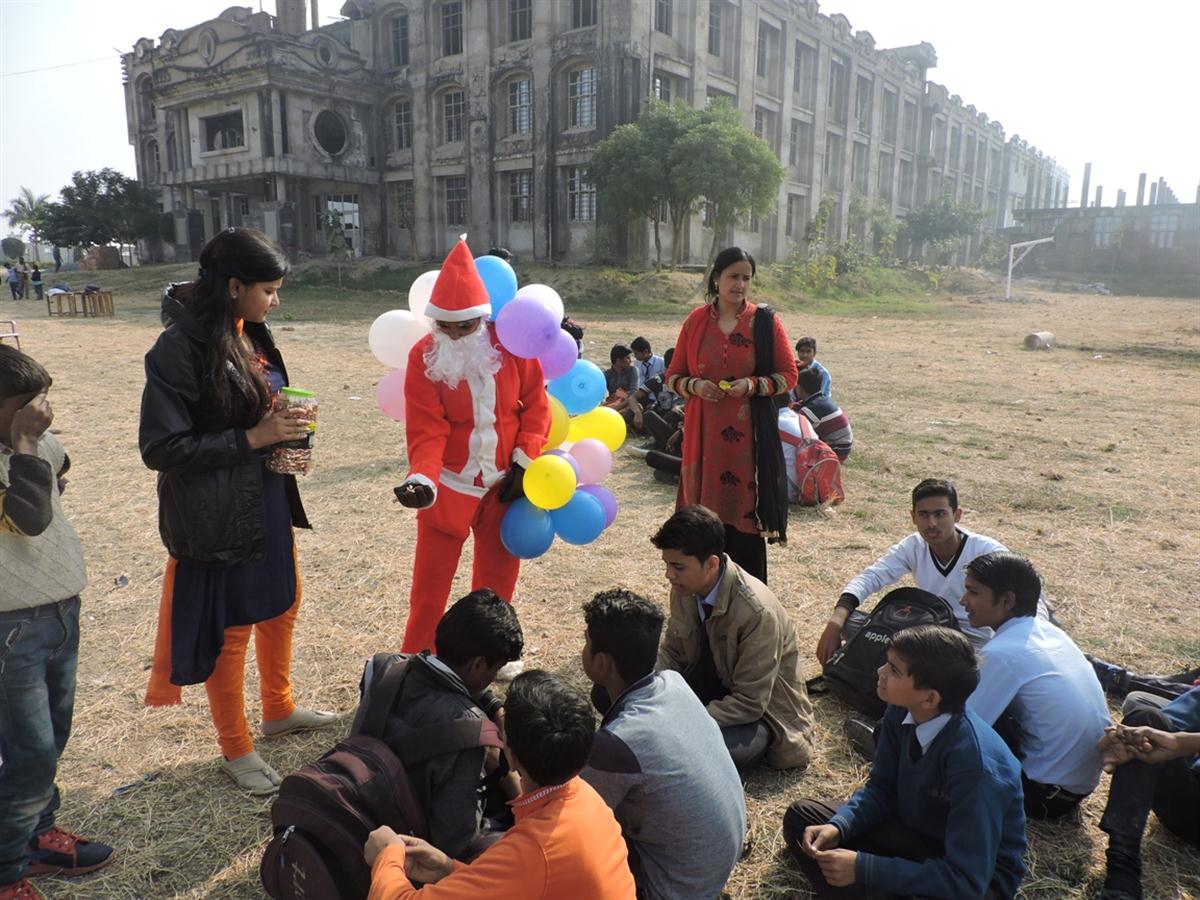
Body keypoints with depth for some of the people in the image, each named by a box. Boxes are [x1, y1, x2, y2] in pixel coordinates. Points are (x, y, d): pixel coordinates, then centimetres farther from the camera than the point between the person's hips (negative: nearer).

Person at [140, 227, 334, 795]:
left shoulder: (252, 337, 4)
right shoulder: (180, 348, -19)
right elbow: (161, 446, -20)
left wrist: (288, 433, -3)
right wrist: (251, 438, -22)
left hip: (270, 503, 8)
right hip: (218, 517, -8)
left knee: (282, 605, 21)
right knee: (230, 631, 8)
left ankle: (279, 710, 44)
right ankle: (236, 749, 28)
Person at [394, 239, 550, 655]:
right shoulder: (424, 355, -14)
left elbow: (536, 403, -2)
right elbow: (427, 430, -18)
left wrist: (524, 461, -7)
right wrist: (422, 478, -34)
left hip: (504, 483, 2)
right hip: (448, 485, -2)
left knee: (498, 572, 15)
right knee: (431, 578, 5)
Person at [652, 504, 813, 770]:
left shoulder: (757, 612, -32)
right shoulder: (686, 588, -12)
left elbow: (750, 703, -26)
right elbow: (672, 652, 2)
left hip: (762, 711, -5)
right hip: (714, 687, 6)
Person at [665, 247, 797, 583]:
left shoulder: (765, 321, 1)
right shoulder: (695, 321, 6)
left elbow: (789, 375, 4)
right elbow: (673, 376, 11)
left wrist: (754, 385, -13)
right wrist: (694, 385, -10)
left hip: (749, 433, -2)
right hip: (704, 433, 2)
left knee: (745, 511, -1)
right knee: (706, 509, 3)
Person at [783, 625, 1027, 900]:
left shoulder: (977, 766, -32)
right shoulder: (901, 712, -14)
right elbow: (882, 788, 1)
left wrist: (863, 867, -29)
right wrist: (838, 826, -18)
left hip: (978, 876, -7)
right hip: (914, 834, 7)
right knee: (800, 816, -3)